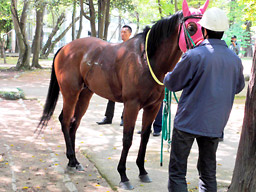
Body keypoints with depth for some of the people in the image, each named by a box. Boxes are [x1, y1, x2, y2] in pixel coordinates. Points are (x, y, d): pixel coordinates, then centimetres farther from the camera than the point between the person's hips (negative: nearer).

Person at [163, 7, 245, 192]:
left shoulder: (194, 55, -18)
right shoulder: (235, 59, -1)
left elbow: (172, 83, -7)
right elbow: (239, 87, 16)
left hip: (188, 121, -5)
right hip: (215, 124, 5)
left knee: (177, 171, 6)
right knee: (209, 173, 18)